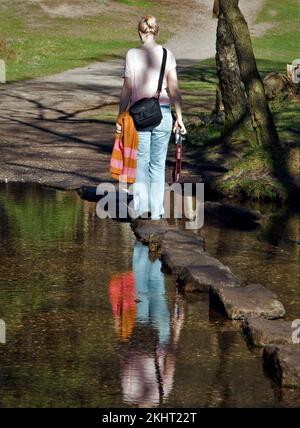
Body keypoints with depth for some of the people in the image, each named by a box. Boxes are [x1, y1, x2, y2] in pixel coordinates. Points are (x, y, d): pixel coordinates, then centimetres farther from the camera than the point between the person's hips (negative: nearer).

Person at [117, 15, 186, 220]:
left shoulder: (132, 55, -4)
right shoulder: (167, 55, 0)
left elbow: (127, 90, -3)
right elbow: (174, 89, -3)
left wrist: (121, 117, 4)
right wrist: (179, 117, 2)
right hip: (163, 113, 1)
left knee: (141, 162, 10)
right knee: (158, 164, 10)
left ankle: (142, 206, 1)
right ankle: (156, 210, 12)